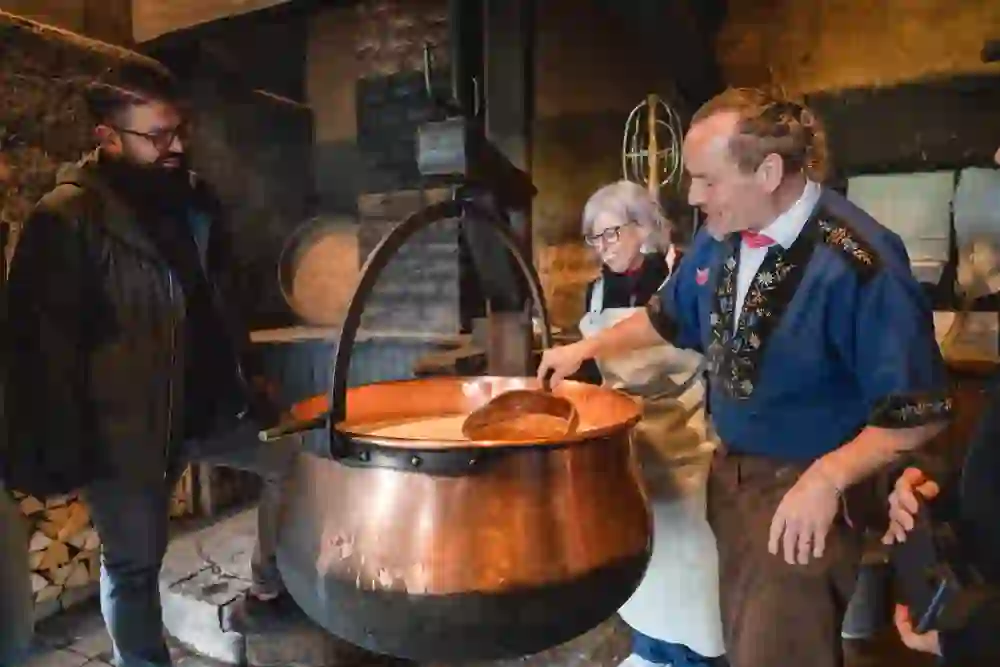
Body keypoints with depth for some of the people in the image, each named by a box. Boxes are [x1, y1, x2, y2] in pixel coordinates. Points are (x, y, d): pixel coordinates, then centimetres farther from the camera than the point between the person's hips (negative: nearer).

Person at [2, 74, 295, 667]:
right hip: (127, 427, -6)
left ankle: (270, 588, 28)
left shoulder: (192, 200, 7)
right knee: (135, 566, 9)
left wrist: (246, 382, 14)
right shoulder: (66, 220, -14)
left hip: (210, 406, 6)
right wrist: (63, 449, -16)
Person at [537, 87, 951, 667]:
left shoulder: (860, 264, -25)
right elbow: (670, 316, 14)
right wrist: (590, 347, 11)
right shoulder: (721, 237, -3)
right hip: (730, 470, 7)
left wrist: (828, 478, -28)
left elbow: (920, 410, -20)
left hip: (805, 489, -6)